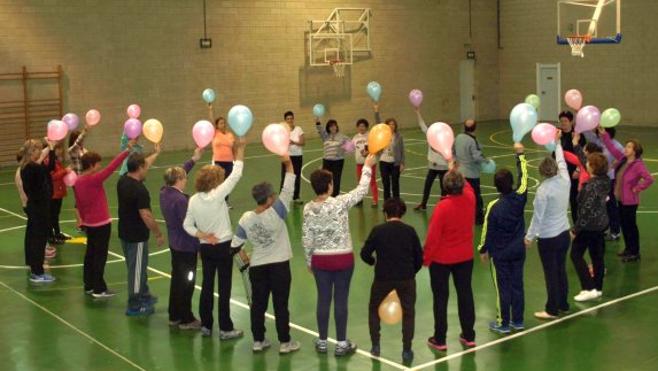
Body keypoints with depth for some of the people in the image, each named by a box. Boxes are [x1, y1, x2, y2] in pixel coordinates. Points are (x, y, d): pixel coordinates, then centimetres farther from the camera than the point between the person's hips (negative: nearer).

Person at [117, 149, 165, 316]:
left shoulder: (122, 180, 1)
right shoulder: (140, 190, -26)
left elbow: (140, 167, 19)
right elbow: (146, 216, -27)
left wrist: (155, 153, 28)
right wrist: (158, 234, -16)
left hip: (125, 233, 9)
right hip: (137, 236, -9)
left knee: (138, 267, 23)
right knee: (137, 269, 3)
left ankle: (144, 295, 38)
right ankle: (134, 306, 13)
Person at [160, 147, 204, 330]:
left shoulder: (164, 191, -1)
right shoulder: (180, 200, -26)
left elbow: (178, 173, 15)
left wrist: (194, 159, 18)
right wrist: (200, 245, -15)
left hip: (174, 243, 9)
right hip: (187, 246, -9)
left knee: (176, 278, 19)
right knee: (186, 282, 3)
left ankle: (174, 316, 28)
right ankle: (186, 319, 13)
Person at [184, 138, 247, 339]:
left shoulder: (193, 200, -3)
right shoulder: (217, 195, -20)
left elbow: (188, 225, 1)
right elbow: (235, 175, -17)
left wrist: (202, 235, -6)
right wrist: (240, 149, -11)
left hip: (205, 247, 5)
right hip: (222, 246, -5)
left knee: (207, 285, 14)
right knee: (224, 288, 3)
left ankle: (206, 325, 22)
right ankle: (225, 329, 9)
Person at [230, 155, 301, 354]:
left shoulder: (246, 219, -9)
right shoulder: (277, 213, -20)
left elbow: (235, 245, -2)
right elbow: (288, 190, -19)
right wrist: (288, 163, -15)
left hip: (257, 267, 3)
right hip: (279, 265, -3)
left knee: (258, 304, 13)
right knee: (281, 305, 6)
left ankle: (258, 341, 20)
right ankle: (285, 342, 13)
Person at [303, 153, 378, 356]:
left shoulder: (308, 209, -7)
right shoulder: (340, 203, -17)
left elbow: (306, 239, -1)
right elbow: (362, 190, -5)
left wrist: (309, 261, 12)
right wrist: (367, 167, 8)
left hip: (320, 259, 3)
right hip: (343, 258, -3)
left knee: (323, 299, 13)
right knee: (340, 300, 6)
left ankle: (322, 342, 24)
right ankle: (342, 343, 15)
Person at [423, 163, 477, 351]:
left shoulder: (442, 206, -25)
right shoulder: (470, 199, -10)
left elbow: (433, 236, -19)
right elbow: (467, 186, 16)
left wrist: (426, 257, -7)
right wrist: (455, 171, 27)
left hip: (441, 259, -5)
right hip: (465, 257, 5)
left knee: (440, 298, 7)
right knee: (465, 294, 16)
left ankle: (439, 339, 14)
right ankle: (469, 336, 24)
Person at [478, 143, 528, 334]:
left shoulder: (494, 206, -20)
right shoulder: (520, 197, -12)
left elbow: (488, 230, -11)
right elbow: (523, 175, 3)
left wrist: (483, 249, 3)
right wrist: (520, 153, 13)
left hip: (500, 253, -4)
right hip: (519, 249, 4)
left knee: (503, 287, 5)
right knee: (517, 284, 14)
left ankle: (503, 324, 15)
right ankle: (518, 320, 24)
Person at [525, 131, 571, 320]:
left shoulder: (543, 190, -21)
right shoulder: (565, 181, -5)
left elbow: (537, 217, -17)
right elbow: (562, 162, 15)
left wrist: (529, 236, -5)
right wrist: (557, 142, 28)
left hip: (548, 238, -7)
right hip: (564, 234, 7)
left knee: (551, 274, 3)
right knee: (561, 270, 19)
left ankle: (552, 310, 13)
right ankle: (563, 304, 31)